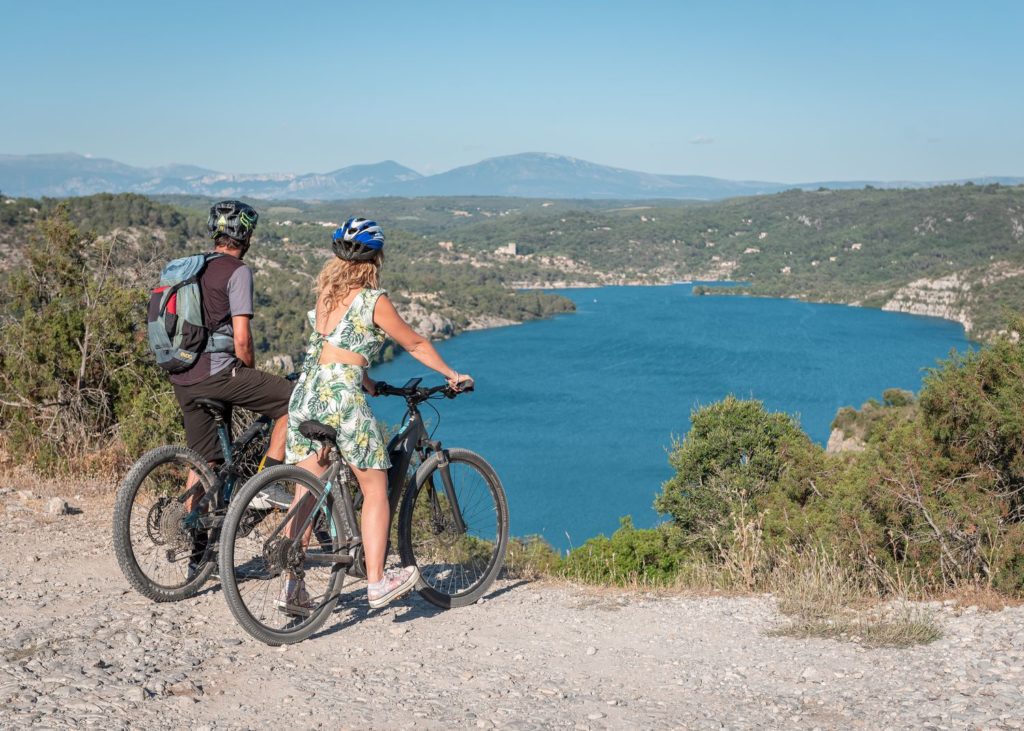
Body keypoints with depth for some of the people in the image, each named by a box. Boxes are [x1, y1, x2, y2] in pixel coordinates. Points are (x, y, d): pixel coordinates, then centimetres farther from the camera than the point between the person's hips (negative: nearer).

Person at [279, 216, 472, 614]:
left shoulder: (325, 291, 13)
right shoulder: (373, 300, -6)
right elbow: (415, 344, 6)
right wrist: (452, 375, 20)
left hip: (306, 392, 7)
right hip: (342, 397, -6)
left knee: (306, 493, 10)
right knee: (375, 490, 7)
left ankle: (291, 588, 11)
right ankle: (377, 582, 8)